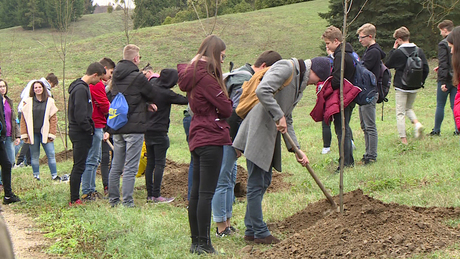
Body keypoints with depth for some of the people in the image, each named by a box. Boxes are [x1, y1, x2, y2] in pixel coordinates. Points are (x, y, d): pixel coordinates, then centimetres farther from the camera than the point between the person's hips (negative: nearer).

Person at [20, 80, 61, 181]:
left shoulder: (50, 101, 7)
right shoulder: (28, 102, 7)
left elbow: (53, 119, 5)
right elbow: (23, 119, 6)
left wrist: (51, 133, -3)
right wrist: (24, 134, 0)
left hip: (45, 133, 0)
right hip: (33, 134, 0)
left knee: (51, 155, -5)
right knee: (34, 157, 5)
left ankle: (54, 175, 0)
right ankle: (36, 176, 13)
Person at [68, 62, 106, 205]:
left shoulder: (82, 87, 15)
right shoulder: (81, 89, -18)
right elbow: (80, 116, -24)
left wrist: (90, 128, 12)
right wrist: (89, 129, -13)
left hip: (79, 133, 11)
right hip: (81, 133, -11)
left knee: (78, 166, 13)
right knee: (79, 167, -6)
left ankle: (75, 198, 18)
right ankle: (74, 200, -2)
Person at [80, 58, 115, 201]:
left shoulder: (97, 84, 18)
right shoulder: (98, 85, -14)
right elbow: (105, 107, -14)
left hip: (96, 126, 11)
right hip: (96, 126, -11)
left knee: (95, 160, 16)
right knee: (92, 160, -7)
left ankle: (91, 190, 22)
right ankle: (87, 193, -4)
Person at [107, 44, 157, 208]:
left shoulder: (115, 77, 9)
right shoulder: (138, 77, -14)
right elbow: (151, 95, -1)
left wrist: (145, 105, 13)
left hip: (116, 127, 7)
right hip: (134, 127, -7)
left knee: (116, 166, 14)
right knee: (131, 167, -5)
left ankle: (113, 199, 19)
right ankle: (127, 202, -8)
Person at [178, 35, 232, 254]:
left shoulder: (191, 73, 14)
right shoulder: (206, 77, -15)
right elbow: (226, 109, -14)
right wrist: (227, 102, 8)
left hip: (197, 138, 10)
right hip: (211, 139, -10)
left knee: (196, 192, 11)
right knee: (206, 193, -8)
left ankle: (196, 242, 16)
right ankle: (204, 244, -8)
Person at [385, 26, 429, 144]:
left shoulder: (398, 52, -14)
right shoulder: (419, 51, 0)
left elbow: (388, 64, 1)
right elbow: (426, 69, 0)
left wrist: (393, 49, 2)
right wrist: (421, 81, 11)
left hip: (401, 87, -5)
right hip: (414, 87, 5)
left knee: (400, 113, 2)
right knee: (409, 108, 25)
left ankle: (403, 139, -1)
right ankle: (417, 123, -2)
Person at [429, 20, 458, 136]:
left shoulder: (443, 44, -13)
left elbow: (443, 63, -17)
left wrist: (443, 81, -18)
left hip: (446, 79, -6)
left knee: (440, 105, 4)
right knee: (455, 105, 9)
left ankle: (436, 130, 9)